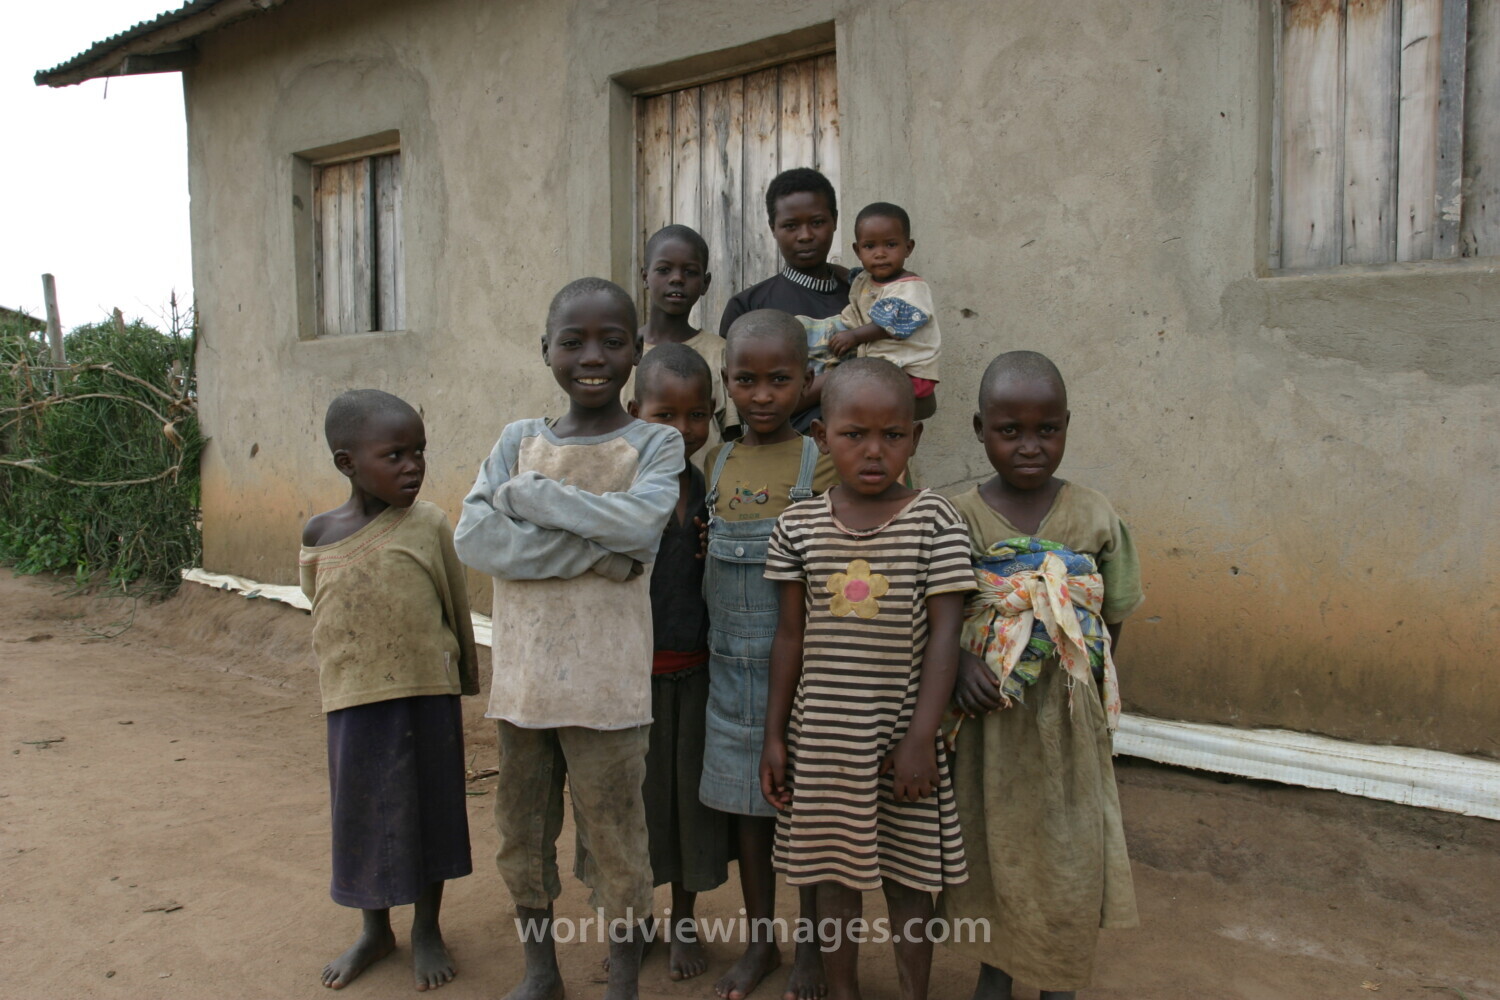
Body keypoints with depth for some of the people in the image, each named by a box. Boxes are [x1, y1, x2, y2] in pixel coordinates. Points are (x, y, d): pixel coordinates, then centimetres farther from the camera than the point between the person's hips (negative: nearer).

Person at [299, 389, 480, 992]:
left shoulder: (428, 524, -8)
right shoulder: (319, 536, -3)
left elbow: (456, 605, 1)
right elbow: (322, 612, 9)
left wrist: (466, 670, 8)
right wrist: (346, 670, 10)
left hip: (427, 693, -1)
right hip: (354, 699, 2)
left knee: (428, 811, 11)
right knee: (363, 815, 13)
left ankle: (427, 929, 31)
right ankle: (375, 930, 35)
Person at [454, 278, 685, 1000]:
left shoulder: (656, 444, -1)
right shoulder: (519, 440, 5)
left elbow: (638, 522, -21)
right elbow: (474, 536, -9)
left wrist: (525, 494, -14)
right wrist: (595, 553, -18)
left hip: (606, 684, -3)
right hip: (521, 676, 4)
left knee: (614, 839, 7)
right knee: (521, 832, 16)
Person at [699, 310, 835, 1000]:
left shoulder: (823, 464, -8)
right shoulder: (716, 465, 5)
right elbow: (709, 565, 11)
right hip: (732, 666, 4)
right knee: (747, 803, 14)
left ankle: (811, 945, 29)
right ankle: (760, 940, 33)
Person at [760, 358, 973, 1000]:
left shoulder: (935, 521, -8)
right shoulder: (799, 526, -2)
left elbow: (943, 635, -9)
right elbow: (791, 636, 3)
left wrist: (922, 737, -14)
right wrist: (774, 736, 4)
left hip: (903, 733, -2)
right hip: (822, 735, 2)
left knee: (909, 874, 12)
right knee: (834, 869, 17)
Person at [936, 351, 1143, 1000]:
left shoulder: (1094, 517, -5)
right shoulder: (961, 518, -8)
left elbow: (1110, 618, 3)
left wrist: (1092, 692, -1)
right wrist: (963, 661, -22)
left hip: (1067, 715, 1)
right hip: (987, 713, 0)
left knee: (1067, 846, 11)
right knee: (989, 839, 14)